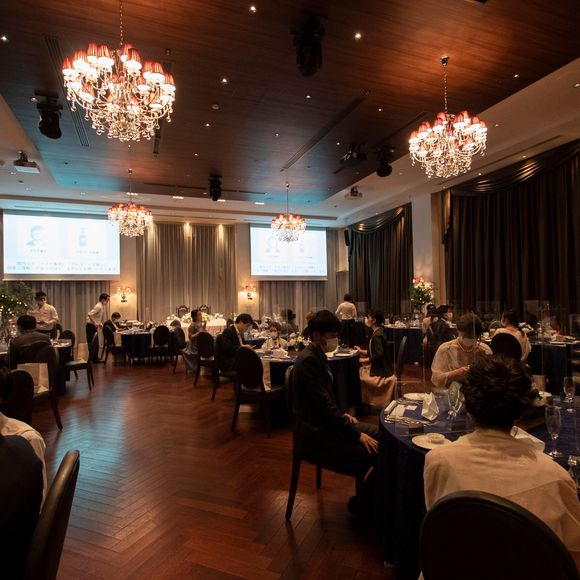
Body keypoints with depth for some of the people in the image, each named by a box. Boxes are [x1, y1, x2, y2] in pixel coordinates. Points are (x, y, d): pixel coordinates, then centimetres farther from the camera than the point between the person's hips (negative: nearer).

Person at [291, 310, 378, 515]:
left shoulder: (318, 355, 7)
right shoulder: (308, 361, -23)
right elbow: (324, 406, -24)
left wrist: (342, 414, 5)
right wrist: (357, 434, -18)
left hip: (324, 422, 10)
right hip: (314, 434, -10)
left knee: (379, 433, 8)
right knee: (376, 451, -16)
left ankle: (366, 492, 19)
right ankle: (361, 502, 8)